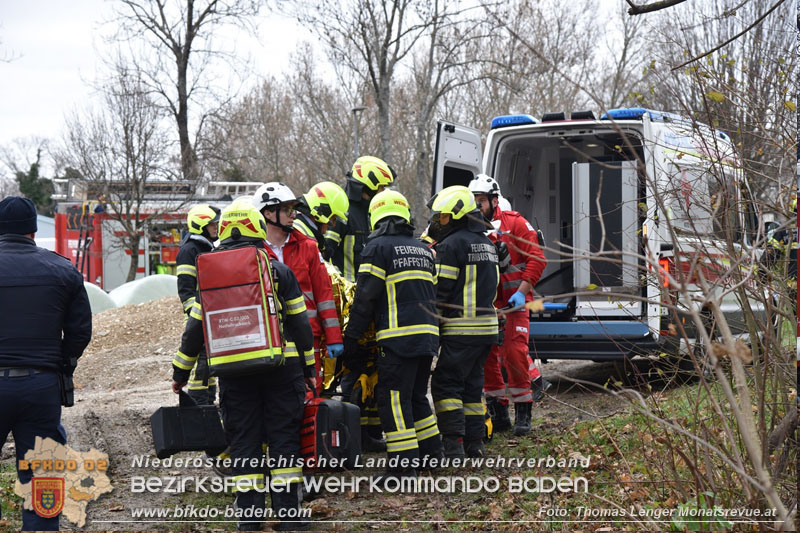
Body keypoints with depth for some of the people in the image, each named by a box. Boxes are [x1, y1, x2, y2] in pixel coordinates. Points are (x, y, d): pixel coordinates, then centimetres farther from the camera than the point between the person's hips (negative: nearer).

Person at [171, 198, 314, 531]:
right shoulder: (279, 270, 1)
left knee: (243, 441, 7)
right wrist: (309, 368, 11)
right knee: (283, 437, 5)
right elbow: (299, 324, 2)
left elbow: (195, 329, 8)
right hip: (280, 367, -1)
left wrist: (180, 372, 18)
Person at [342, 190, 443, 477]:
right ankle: (431, 453, 26)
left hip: (399, 338, -7)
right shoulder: (423, 250, 19)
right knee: (416, 396, 21)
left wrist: (350, 339, -3)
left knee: (394, 400, -4)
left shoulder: (378, 247, -4)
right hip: (428, 335, 7)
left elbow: (365, 298, -7)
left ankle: (403, 467, -7)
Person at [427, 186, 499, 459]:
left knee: (446, 383, -3)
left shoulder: (451, 244, -12)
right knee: (472, 383, 14)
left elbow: (438, 290, -13)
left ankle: (453, 443, -8)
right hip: (486, 328, 9)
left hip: (459, 330, -9)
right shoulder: (486, 243, 17)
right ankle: (474, 441, 15)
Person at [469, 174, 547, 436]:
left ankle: (522, 412, -2)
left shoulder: (515, 223, -5)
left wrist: (522, 292, -15)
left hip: (513, 300, -4)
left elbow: (536, 258, -7)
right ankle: (498, 412, 13)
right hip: (485, 303, 4)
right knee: (485, 355, 2)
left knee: (514, 353, -13)